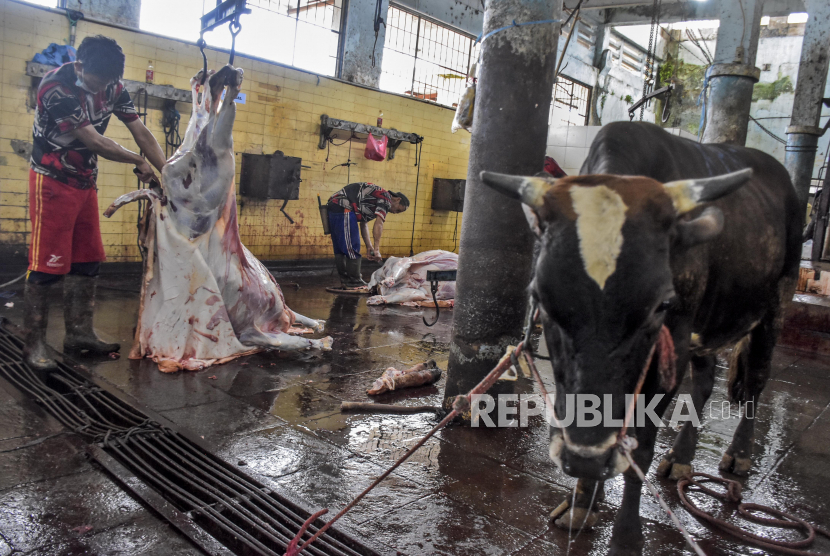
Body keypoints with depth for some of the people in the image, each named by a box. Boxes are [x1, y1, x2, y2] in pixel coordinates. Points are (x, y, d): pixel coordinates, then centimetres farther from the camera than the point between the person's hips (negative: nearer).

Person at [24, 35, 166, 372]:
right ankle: (34, 344, 3)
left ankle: (79, 333, 18)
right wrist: (139, 163, -11)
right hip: (52, 181, -7)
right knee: (47, 264, -6)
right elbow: (94, 142, -23)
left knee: (87, 261, 8)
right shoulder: (55, 88, -23)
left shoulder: (113, 88, -3)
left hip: (85, 182, 7)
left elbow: (141, 133, -3)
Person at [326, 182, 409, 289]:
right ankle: (354, 283, 0)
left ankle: (345, 280, 24)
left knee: (340, 249, 15)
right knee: (352, 248, -5)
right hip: (343, 208, -11)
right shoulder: (386, 198, -3)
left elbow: (363, 223, 23)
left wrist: (369, 246, 15)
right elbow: (378, 224, -14)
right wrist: (376, 249, -15)